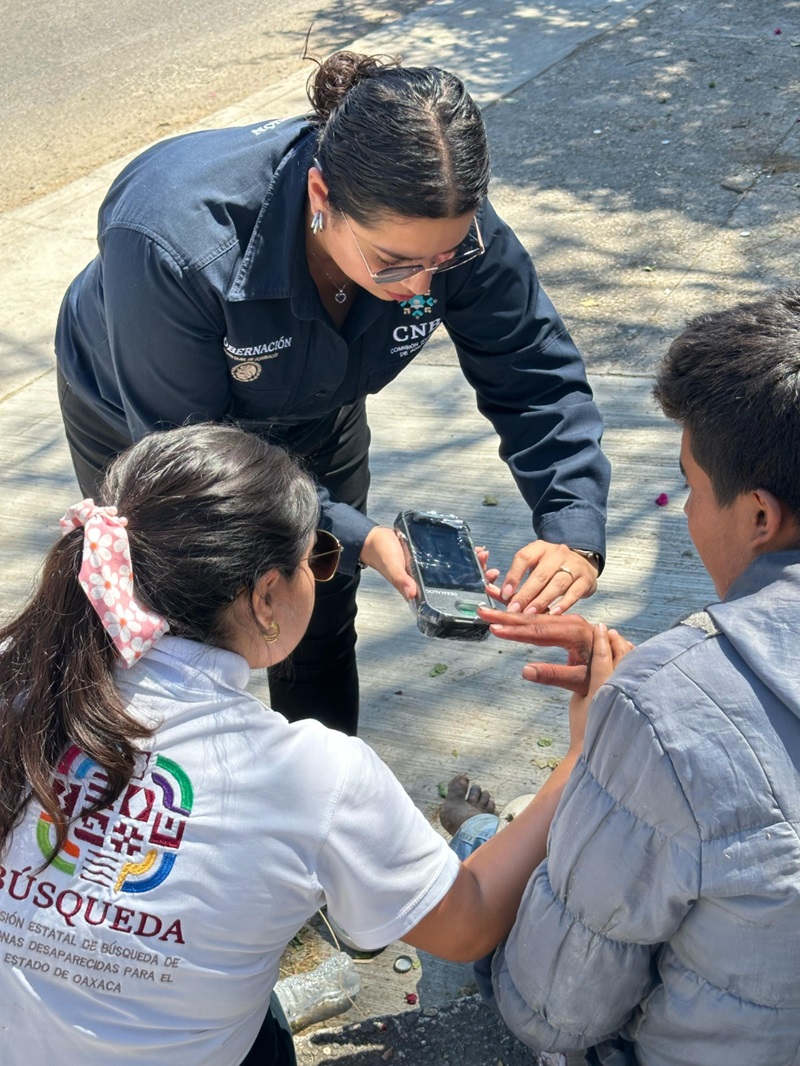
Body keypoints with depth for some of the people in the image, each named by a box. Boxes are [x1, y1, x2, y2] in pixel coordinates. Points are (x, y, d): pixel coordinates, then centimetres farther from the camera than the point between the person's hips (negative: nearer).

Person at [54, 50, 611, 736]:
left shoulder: (447, 224, -31)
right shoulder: (174, 243, -43)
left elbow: (535, 378, -21)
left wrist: (575, 531, -37)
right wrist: (358, 537, -41)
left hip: (314, 422, 4)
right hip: (140, 429, -3)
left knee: (323, 637, 16)